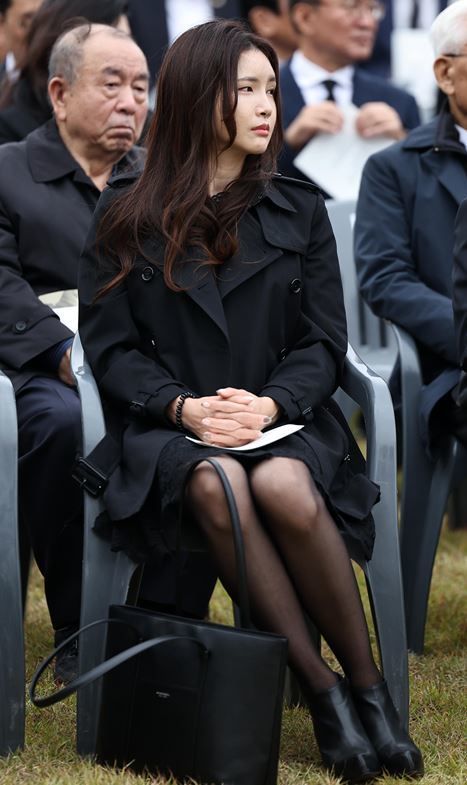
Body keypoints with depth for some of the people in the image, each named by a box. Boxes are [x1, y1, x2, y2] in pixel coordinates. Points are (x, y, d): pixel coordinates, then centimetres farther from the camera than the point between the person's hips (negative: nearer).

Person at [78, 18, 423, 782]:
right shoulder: (127, 216, 8)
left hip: (282, 421, 1)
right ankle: (323, 691, -26)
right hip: (167, 427, -1)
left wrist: (271, 404, -14)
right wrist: (183, 407, -14)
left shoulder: (300, 212, 12)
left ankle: (369, 685, -18)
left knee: (283, 485, -36)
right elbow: (109, 343, 4)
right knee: (216, 486, -37)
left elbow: (323, 341, 7)